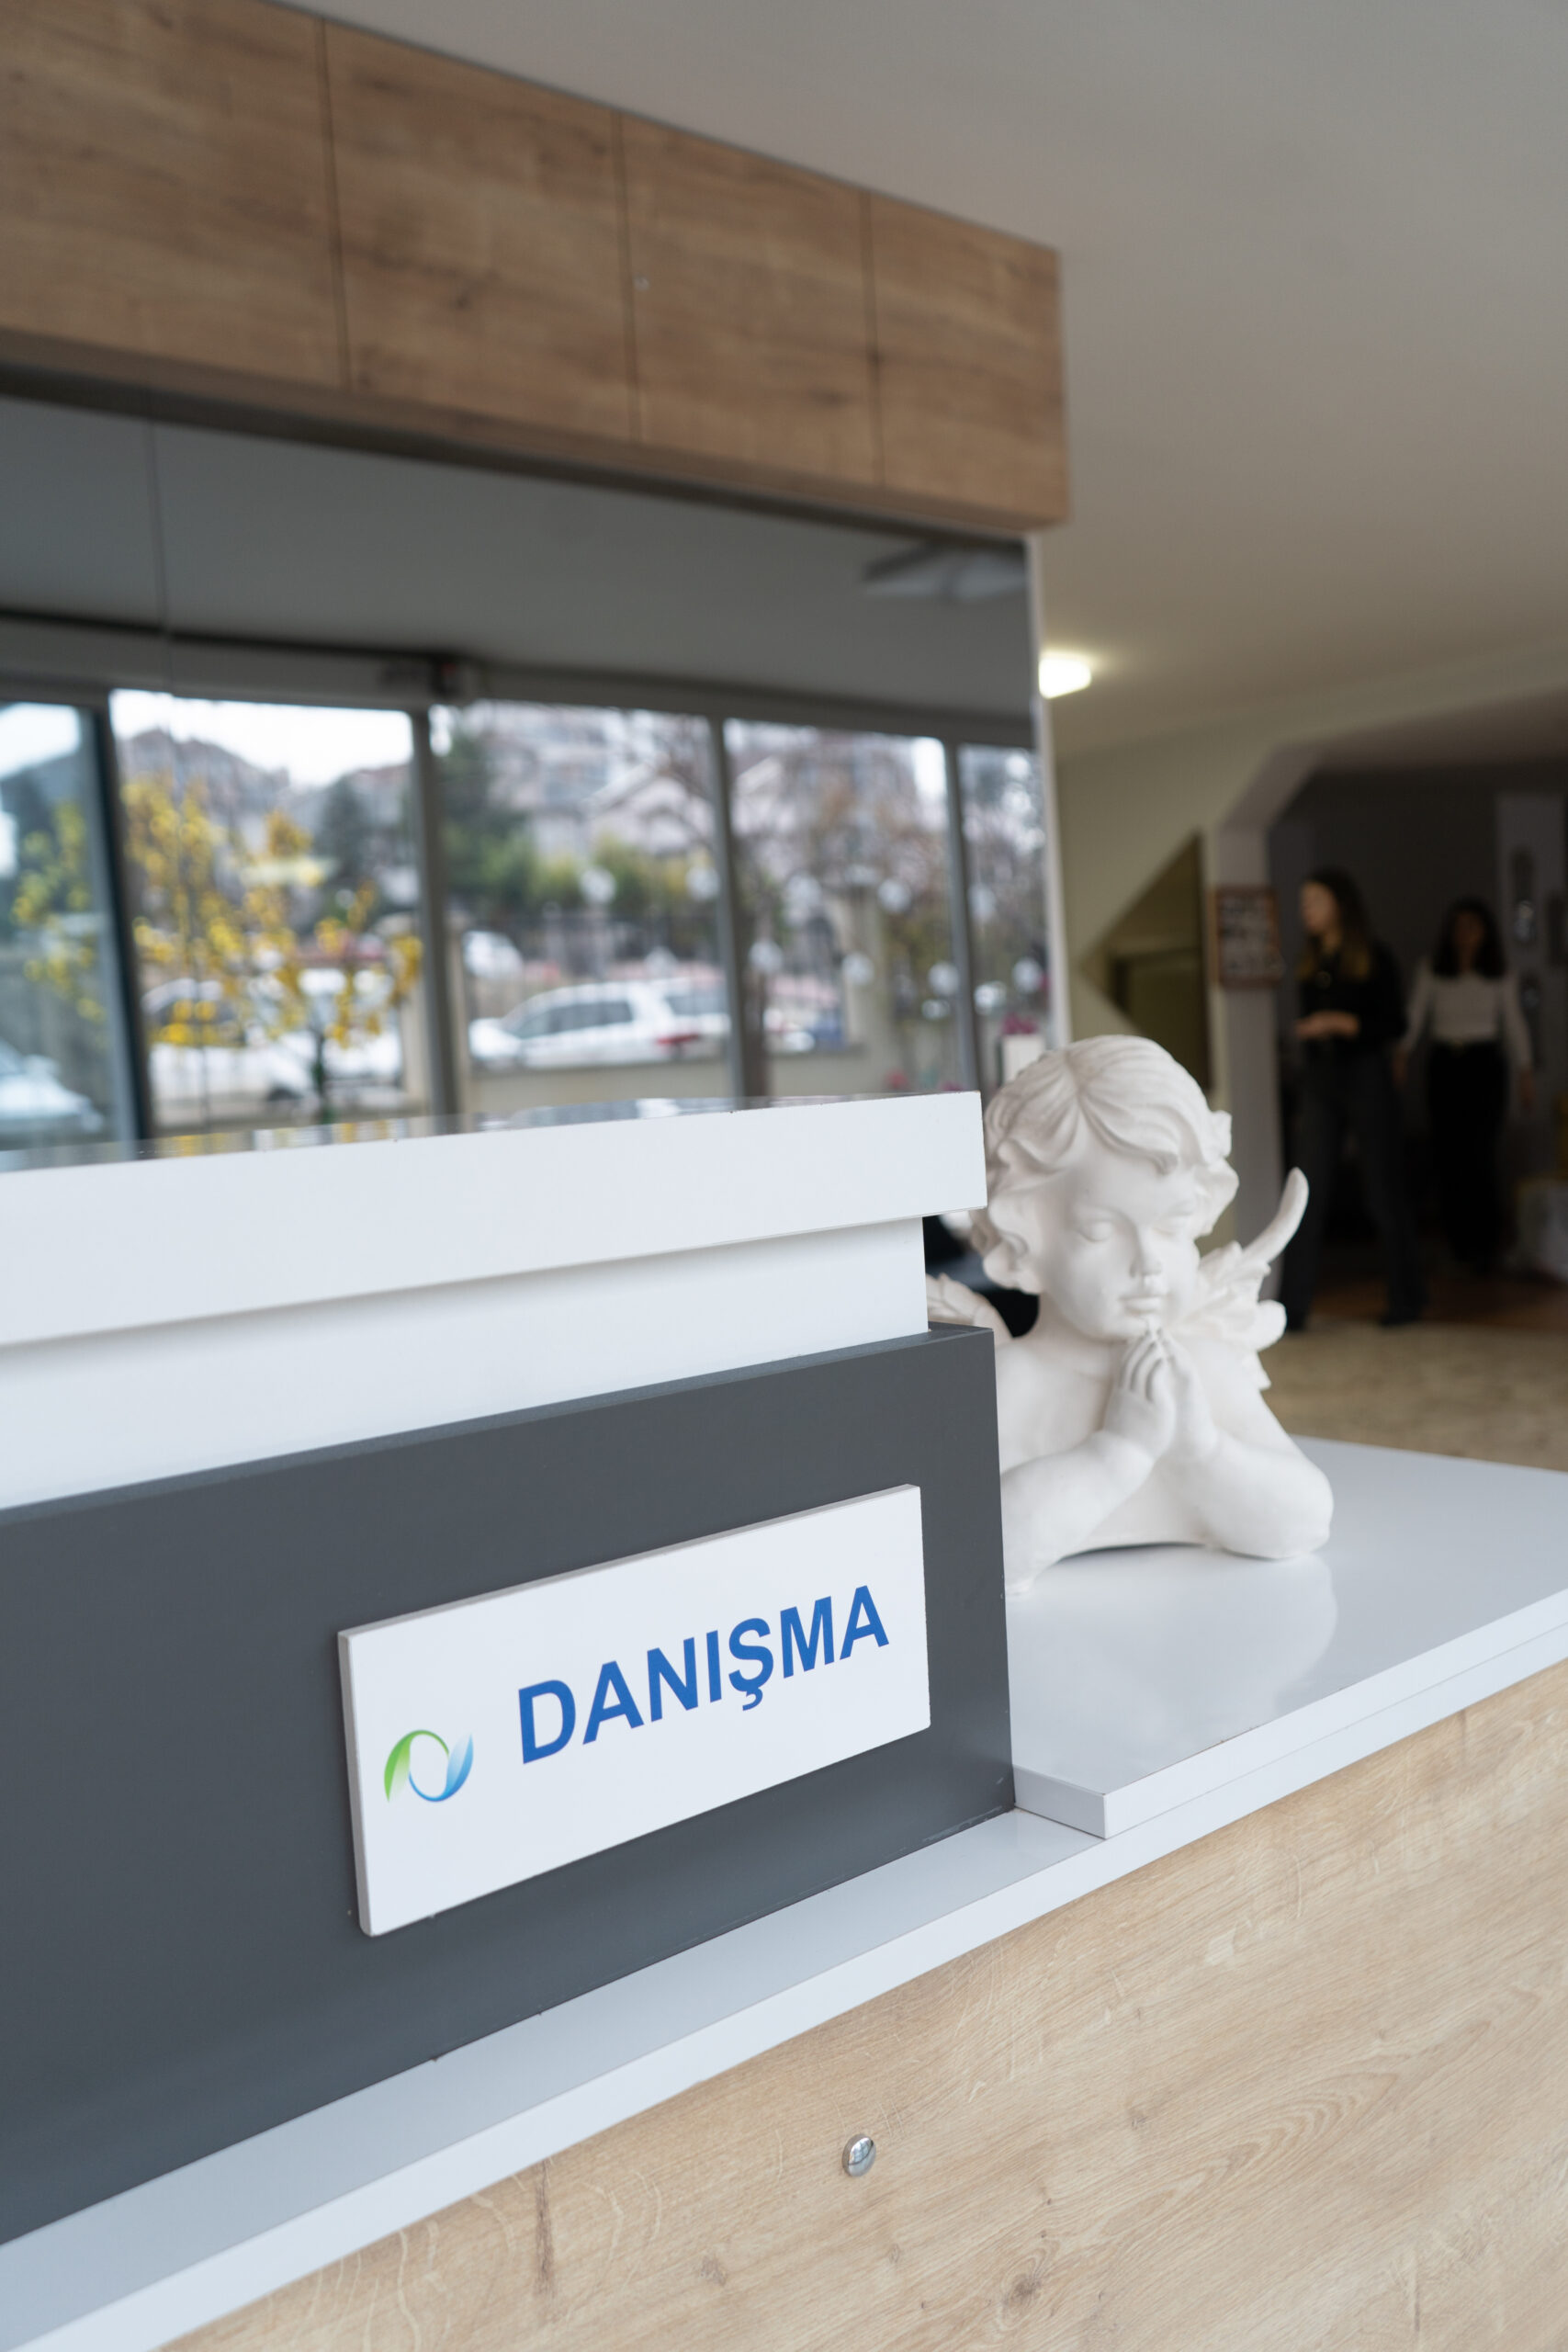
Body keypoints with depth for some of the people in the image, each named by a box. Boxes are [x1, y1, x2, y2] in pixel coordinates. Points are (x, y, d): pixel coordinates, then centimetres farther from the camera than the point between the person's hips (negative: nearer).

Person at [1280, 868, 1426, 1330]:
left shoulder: (1373, 959, -1)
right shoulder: (1309, 966, 13)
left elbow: (1394, 1024, -6)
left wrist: (1341, 1023, -20)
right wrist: (1302, 1103, 15)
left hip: (1366, 1078, -4)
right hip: (1318, 1084, 4)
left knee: (1385, 1195, 2)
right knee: (1307, 1197, -2)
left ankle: (1406, 1298, 16)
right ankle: (1292, 1309, -3)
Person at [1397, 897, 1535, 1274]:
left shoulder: (1500, 976, 5)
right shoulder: (1431, 973, 4)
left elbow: (1514, 1025, 9)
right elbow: (1414, 1017, -5)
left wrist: (1526, 1074, 5)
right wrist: (1401, 1053, -22)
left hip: (1485, 1064, -1)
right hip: (1444, 1066, 1)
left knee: (1480, 1155, -10)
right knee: (1447, 1157, 0)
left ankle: (1486, 1245, -2)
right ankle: (1460, 1240, 12)